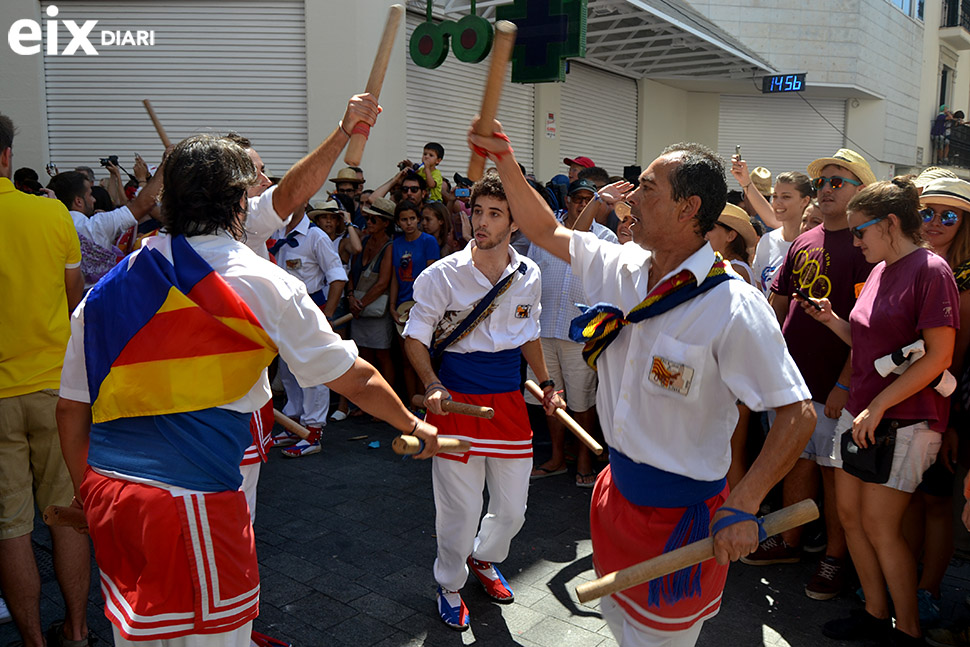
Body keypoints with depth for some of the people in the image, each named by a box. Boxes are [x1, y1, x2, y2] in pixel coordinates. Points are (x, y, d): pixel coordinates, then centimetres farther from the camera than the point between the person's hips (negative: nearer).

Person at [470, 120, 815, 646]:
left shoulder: (735, 307, -24)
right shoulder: (622, 267, -3)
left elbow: (797, 414, -21)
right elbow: (546, 232, 9)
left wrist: (742, 507, -27)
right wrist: (506, 165, 0)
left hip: (681, 512, -6)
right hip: (618, 487, 7)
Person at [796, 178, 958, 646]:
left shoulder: (930, 270, -12)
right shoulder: (880, 271, 13)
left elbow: (938, 356, -18)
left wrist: (878, 406, -19)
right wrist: (831, 320, 4)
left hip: (903, 419, -8)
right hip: (862, 412, 8)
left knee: (879, 525, -2)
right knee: (849, 512, 11)